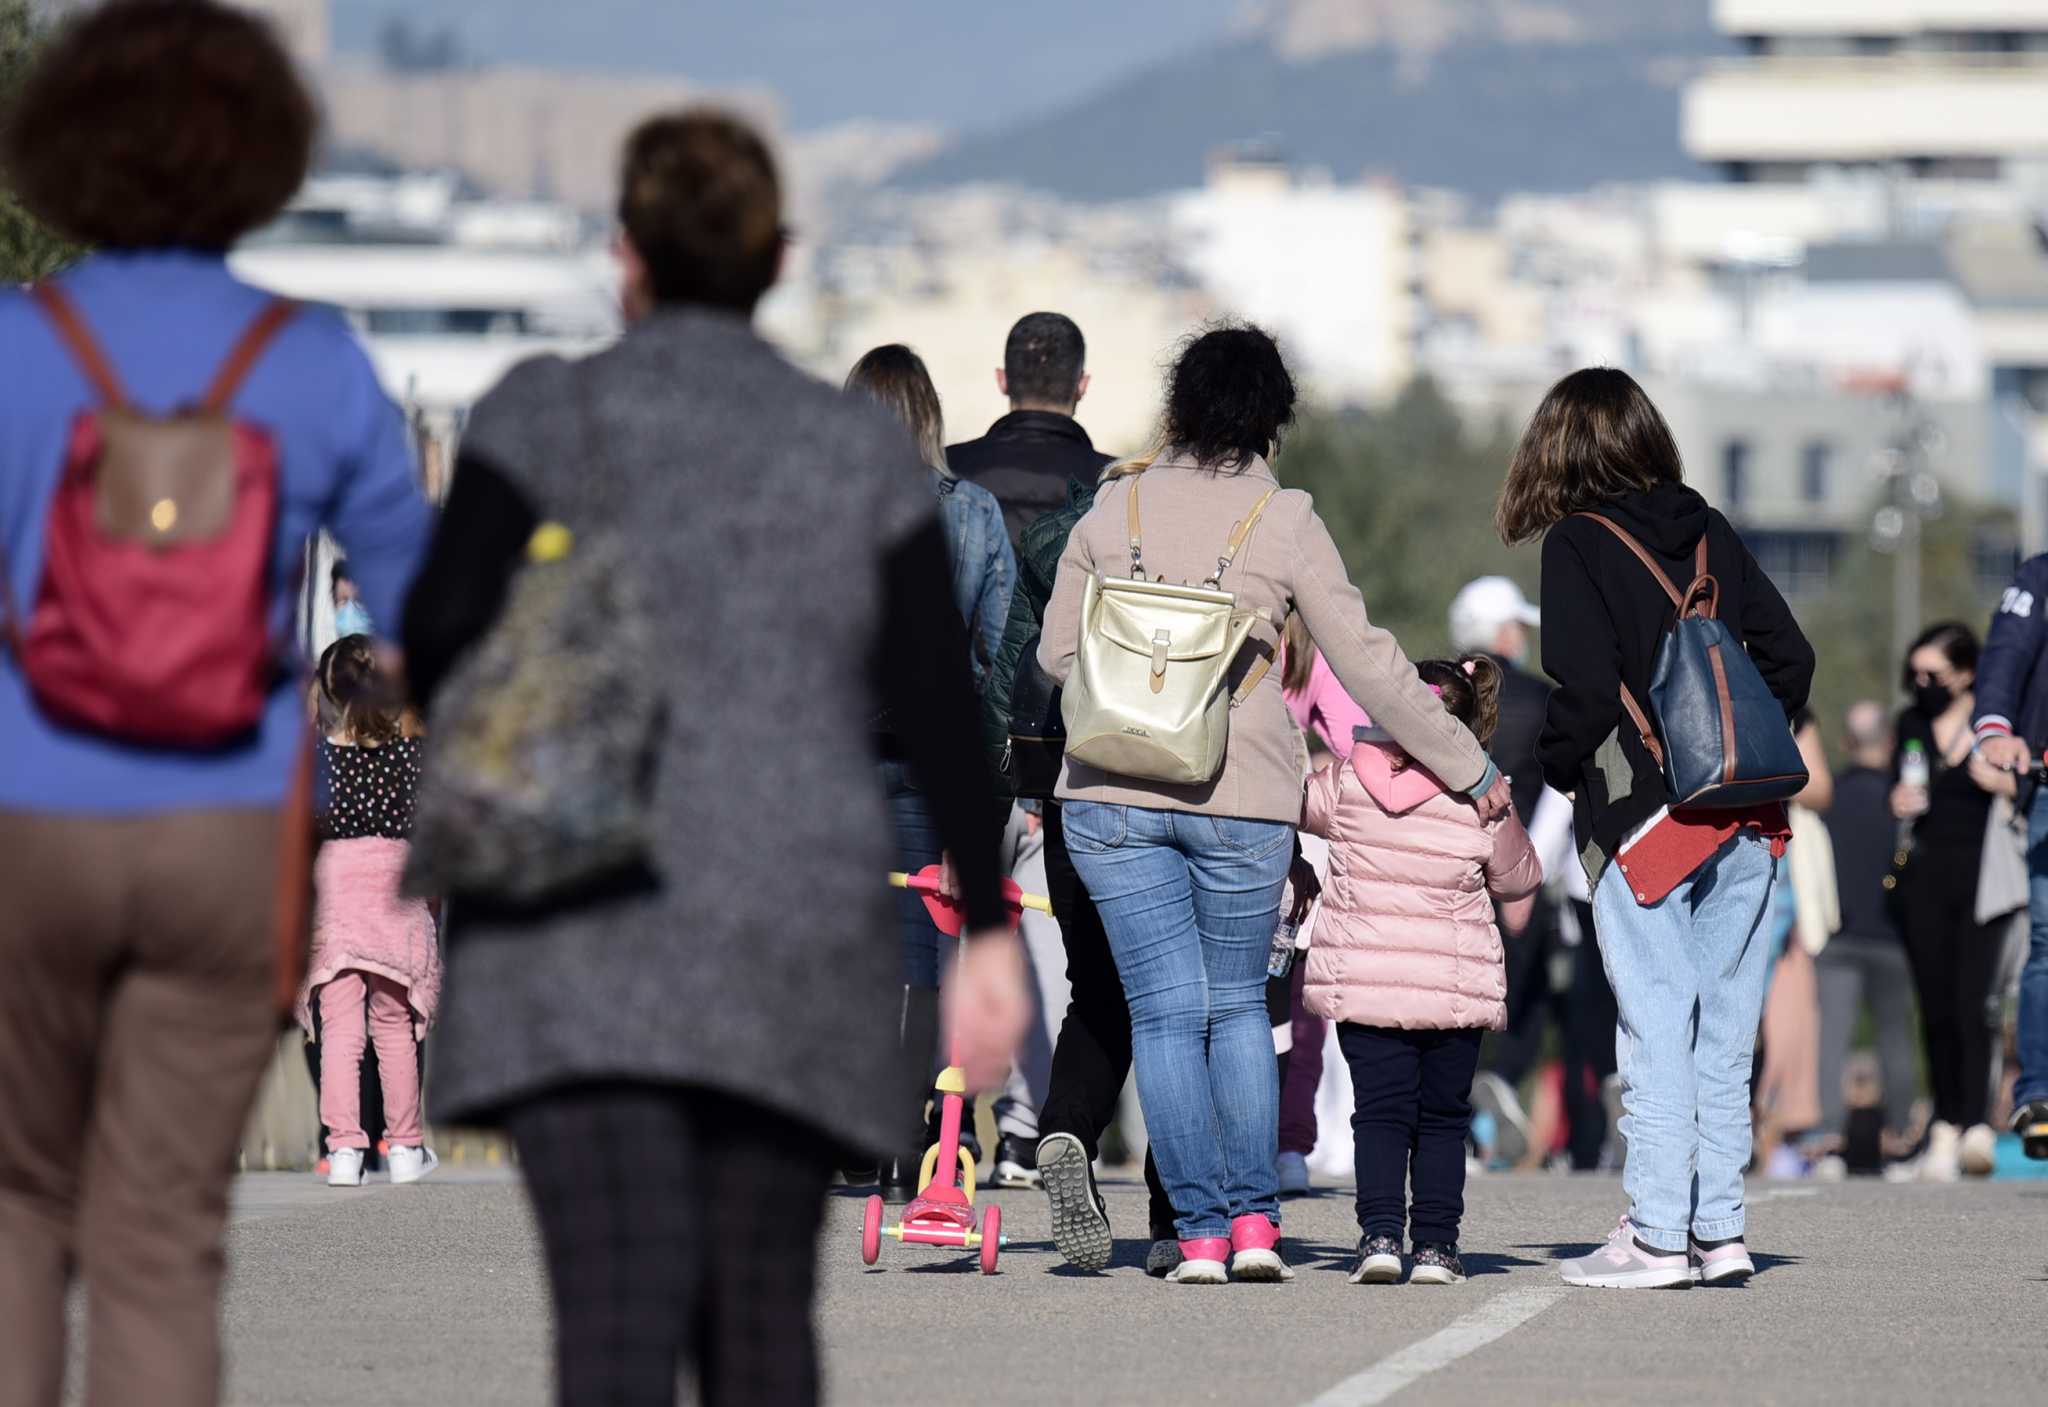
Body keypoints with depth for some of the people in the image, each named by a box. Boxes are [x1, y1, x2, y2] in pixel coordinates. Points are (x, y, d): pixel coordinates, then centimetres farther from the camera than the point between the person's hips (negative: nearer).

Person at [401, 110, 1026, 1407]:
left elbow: (444, 634, -7)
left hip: (586, 940, -3)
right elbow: (940, 708, 2)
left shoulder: (547, 414, 3)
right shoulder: (864, 449, 10)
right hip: (796, 952, 3)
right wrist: (990, 934, 2)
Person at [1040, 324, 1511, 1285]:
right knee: (1238, 1004, 15)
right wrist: (1472, 773, 9)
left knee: (1164, 1011, 4)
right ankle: (1253, 1219, 7)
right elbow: (1369, 666, 1)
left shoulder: (1115, 508, 3)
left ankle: (1200, 1231, -1)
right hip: (1240, 797, -1)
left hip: (1111, 795, 1)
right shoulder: (1285, 522, -1)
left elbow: (1058, 653, 7)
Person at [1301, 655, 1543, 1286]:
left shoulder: (1347, 780, -6)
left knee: (1380, 1111, 5)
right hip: (1455, 989, 0)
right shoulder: (1485, 803, -6)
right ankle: (1435, 1244, 6)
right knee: (1443, 1115, 10)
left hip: (1364, 981, 0)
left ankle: (1380, 1233, -9)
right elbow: (1518, 879, 9)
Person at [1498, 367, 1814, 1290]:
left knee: (1655, 1027, -3)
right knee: (1724, 1030, 9)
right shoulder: (1711, 534, 11)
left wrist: (1555, 769, 2)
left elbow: (1585, 689, -14)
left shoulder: (1576, 546, -5)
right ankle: (1719, 1230, 11)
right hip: (1745, 822, 5)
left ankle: (1657, 1236, -4)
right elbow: (1789, 657, 8)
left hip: (1641, 817, -5)